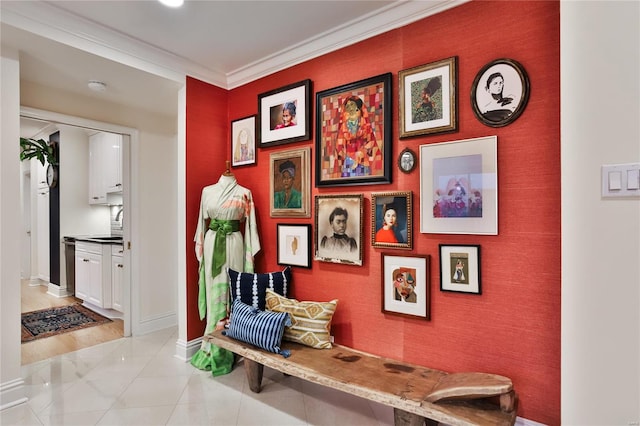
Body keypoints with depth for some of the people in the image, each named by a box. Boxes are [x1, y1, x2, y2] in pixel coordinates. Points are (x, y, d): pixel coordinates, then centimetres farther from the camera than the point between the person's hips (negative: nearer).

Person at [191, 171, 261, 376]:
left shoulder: (244, 193, 2)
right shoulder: (207, 191, 10)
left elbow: (249, 224, 0)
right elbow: (203, 220, 13)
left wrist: (249, 251, -4)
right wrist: (200, 245, 9)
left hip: (234, 243, -2)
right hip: (212, 243, 2)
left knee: (232, 289, 2)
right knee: (214, 289, 5)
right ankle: (215, 346, 17)